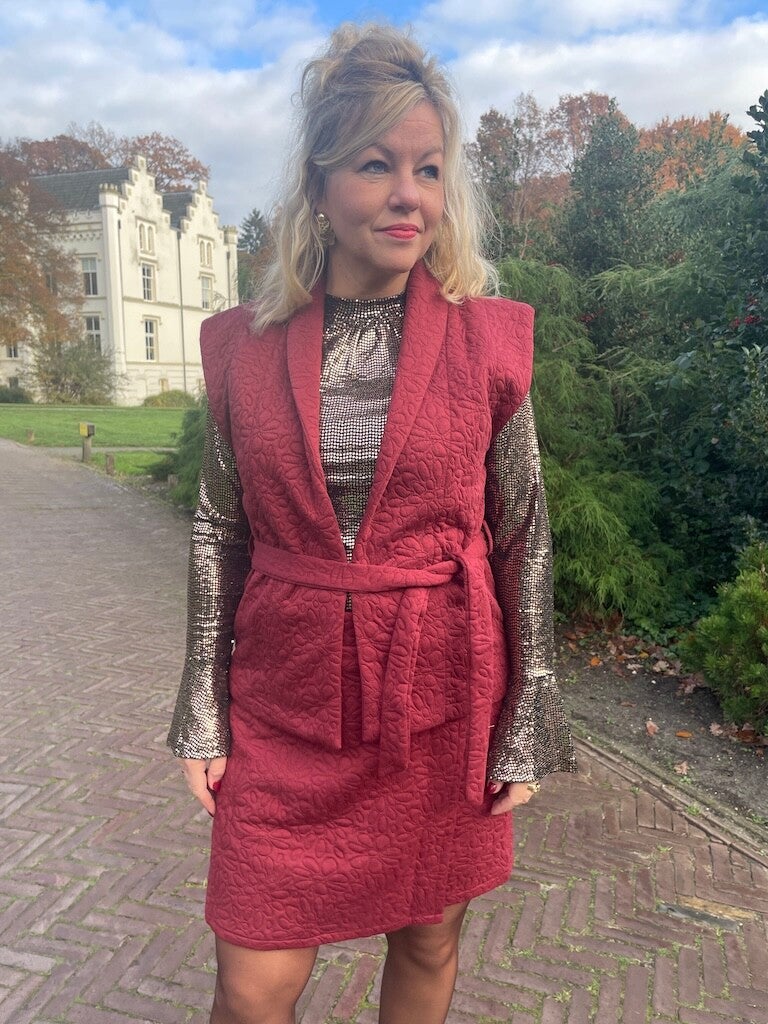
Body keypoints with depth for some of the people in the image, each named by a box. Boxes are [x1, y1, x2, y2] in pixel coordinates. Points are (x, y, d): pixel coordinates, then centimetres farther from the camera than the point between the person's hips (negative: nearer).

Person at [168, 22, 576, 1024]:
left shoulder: (489, 342, -4)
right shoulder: (244, 345, -1)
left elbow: (525, 541, -1)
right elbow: (219, 534, 4)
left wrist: (525, 731, 0)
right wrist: (202, 716, 4)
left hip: (440, 702, 0)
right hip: (286, 708, 1)